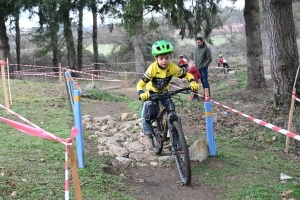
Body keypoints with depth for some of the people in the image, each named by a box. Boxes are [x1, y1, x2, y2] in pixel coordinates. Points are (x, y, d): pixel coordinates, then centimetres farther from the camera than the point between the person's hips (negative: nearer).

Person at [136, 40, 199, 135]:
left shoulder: (172, 67, -26)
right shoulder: (152, 68, -32)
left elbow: (187, 75, -18)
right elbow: (140, 84, -31)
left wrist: (193, 82, -40)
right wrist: (141, 93, -52)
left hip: (164, 91, 3)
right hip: (152, 92, -3)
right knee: (153, 112, -24)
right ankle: (146, 122, 9)